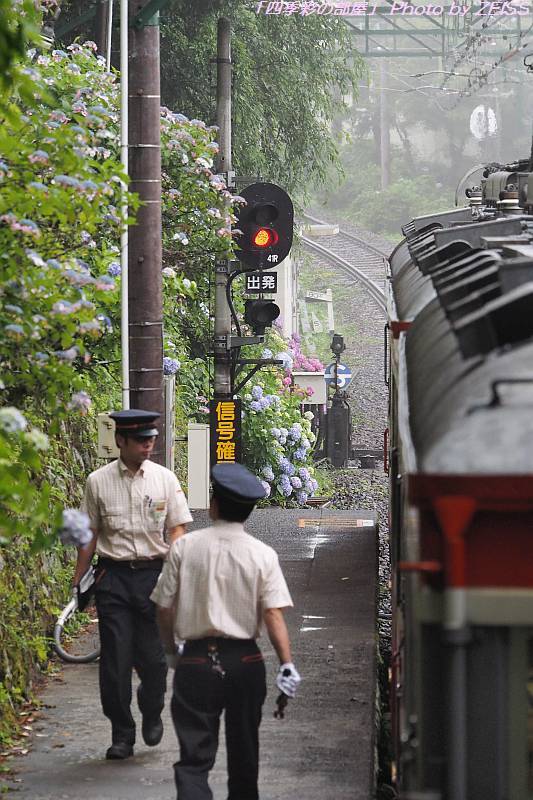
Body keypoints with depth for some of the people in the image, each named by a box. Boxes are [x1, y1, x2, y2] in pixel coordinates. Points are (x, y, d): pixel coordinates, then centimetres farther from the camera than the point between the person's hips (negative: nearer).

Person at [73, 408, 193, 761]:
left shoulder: (164, 478, 3)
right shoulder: (98, 481, 2)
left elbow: (177, 531, 2)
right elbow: (89, 535, 8)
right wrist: (79, 581, 9)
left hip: (154, 573, 0)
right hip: (113, 575, 0)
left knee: (153, 655, 0)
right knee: (115, 658, -1)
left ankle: (152, 714, 28)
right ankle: (122, 734, 10)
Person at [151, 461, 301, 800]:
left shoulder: (184, 547, -3)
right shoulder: (262, 555, -4)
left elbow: (164, 608, 1)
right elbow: (274, 614, -11)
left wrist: (171, 651, 16)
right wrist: (287, 663, -8)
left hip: (196, 661, -1)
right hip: (245, 660, 1)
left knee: (194, 754, -5)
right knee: (244, 752, 18)